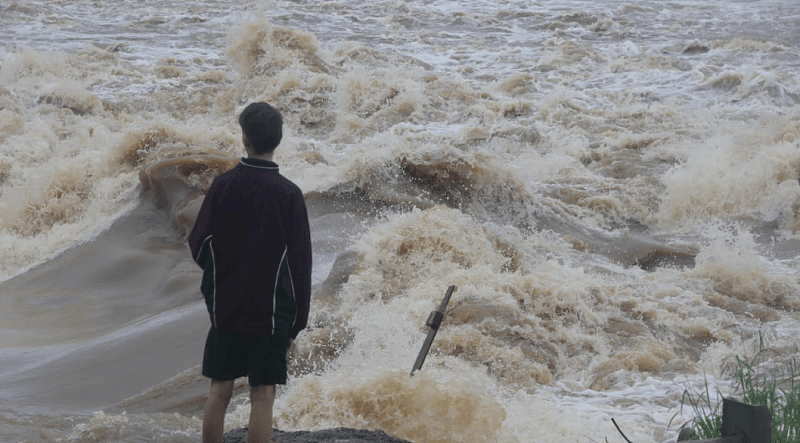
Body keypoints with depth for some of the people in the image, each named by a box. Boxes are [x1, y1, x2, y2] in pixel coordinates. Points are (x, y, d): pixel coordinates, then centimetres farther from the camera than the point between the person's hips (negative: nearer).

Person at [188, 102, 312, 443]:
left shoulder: (223, 186, -5)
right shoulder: (288, 194, -9)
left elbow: (198, 245, -1)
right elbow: (300, 262, -5)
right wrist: (296, 323, 3)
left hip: (225, 308, 2)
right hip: (271, 312, -2)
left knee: (219, 392, 10)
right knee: (262, 396, 0)